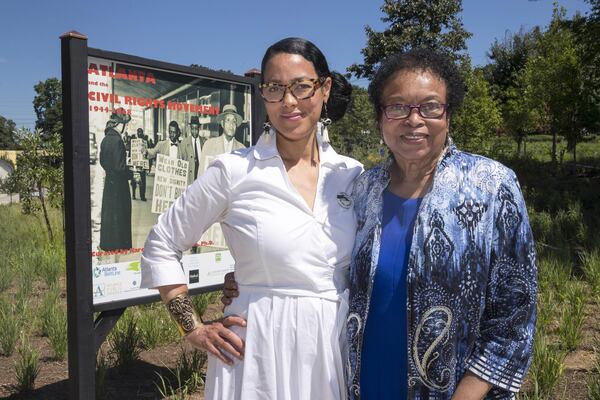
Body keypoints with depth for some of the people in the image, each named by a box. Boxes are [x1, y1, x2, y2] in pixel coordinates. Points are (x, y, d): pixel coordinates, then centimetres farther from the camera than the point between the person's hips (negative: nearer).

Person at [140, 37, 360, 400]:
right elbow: (160, 248, -1)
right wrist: (194, 329, -3)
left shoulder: (353, 174, 1)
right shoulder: (233, 171, -10)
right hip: (261, 347, -3)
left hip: (338, 345, 4)